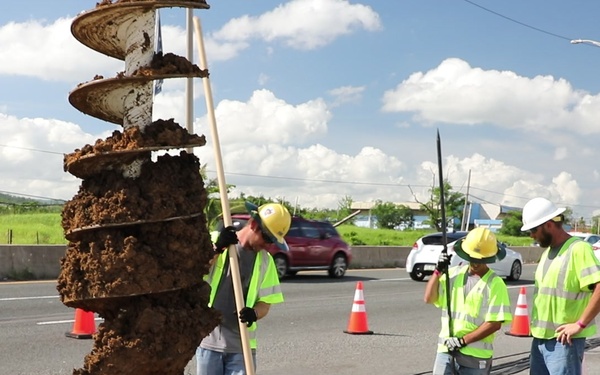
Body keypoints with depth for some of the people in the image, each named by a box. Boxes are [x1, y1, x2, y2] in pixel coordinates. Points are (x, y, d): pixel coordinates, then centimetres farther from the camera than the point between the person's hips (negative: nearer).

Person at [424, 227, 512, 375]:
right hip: (446, 350, 4)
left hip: (475, 356, -4)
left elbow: (495, 323, -12)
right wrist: (438, 271, -8)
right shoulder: (453, 274, 8)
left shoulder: (495, 284, -7)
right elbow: (429, 298, 5)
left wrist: (463, 340, -15)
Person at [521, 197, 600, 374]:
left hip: (563, 340, -9)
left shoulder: (578, 249, -14)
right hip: (540, 337, 9)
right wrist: (535, 324, 13)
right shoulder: (547, 251, 14)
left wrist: (580, 324, -22)